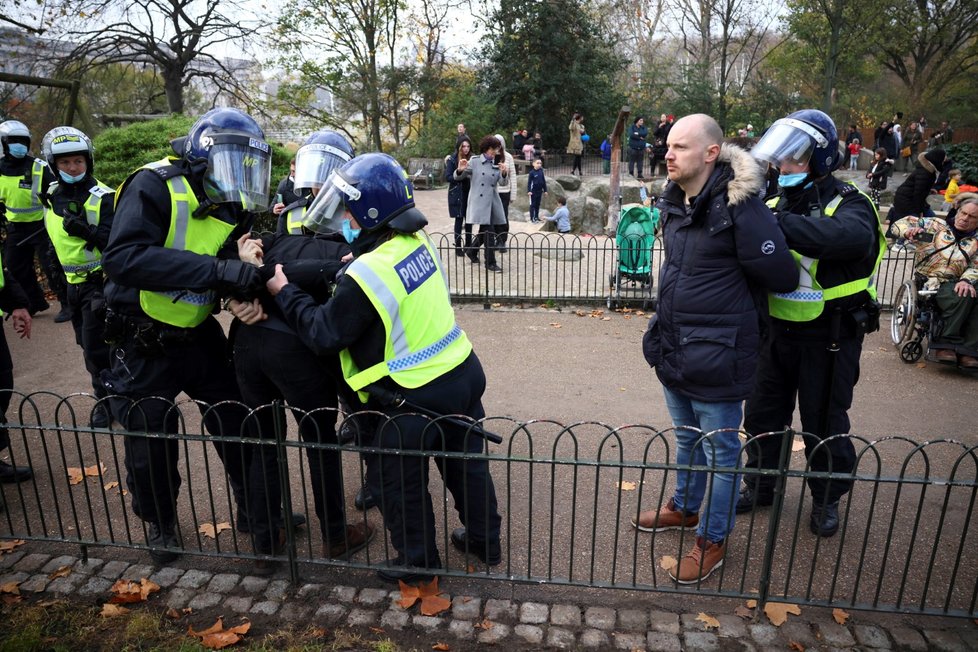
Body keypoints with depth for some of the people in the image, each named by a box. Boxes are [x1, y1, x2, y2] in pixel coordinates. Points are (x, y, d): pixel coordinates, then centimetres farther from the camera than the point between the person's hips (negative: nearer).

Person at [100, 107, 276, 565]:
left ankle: (259, 517, 27)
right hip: (142, 344, -5)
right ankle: (159, 522, 39)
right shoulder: (154, 187, -21)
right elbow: (121, 257, -35)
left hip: (200, 335, 5)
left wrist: (250, 278, -21)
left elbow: (235, 274, 4)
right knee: (150, 444, 11)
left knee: (239, 426, 7)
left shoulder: (234, 207, -1)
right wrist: (216, 270, -42)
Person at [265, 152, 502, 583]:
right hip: (463, 371, 8)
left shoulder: (365, 275, -25)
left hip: (418, 397, -8)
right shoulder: (418, 242, -2)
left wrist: (284, 292, -1)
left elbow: (323, 334, -13)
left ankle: (419, 559, 34)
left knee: (396, 480, 15)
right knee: (465, 462, 24)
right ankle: (484, 539, 44)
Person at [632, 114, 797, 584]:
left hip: (716, 356, -8)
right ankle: (684, 508, 46)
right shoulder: (673, 202, 4)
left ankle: (713, 539, 28)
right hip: (673, 348, 8)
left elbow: (781, 277, -16)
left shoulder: (739, 206, -21)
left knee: (721, 450, 10)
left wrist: (734, 297, 0)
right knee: (686, 437, 25)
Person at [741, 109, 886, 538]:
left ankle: (827, 499, 33)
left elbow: (851, 236, -38)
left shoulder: (848, 205, -13)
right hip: (778, 329, 5)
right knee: (762, 413, 15)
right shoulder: (777, 204, 4)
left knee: (824, 423, 10)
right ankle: (760, 486, 36)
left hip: (829, 337, -5)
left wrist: (778, 223, -46)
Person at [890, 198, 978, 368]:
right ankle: (946, 344, -22)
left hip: (957, 284, 3)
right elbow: (901, 224, 6)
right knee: (963, 297, -33)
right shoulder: (936, 225, 9)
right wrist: (908, 231, -19)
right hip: (930, 282, -3)